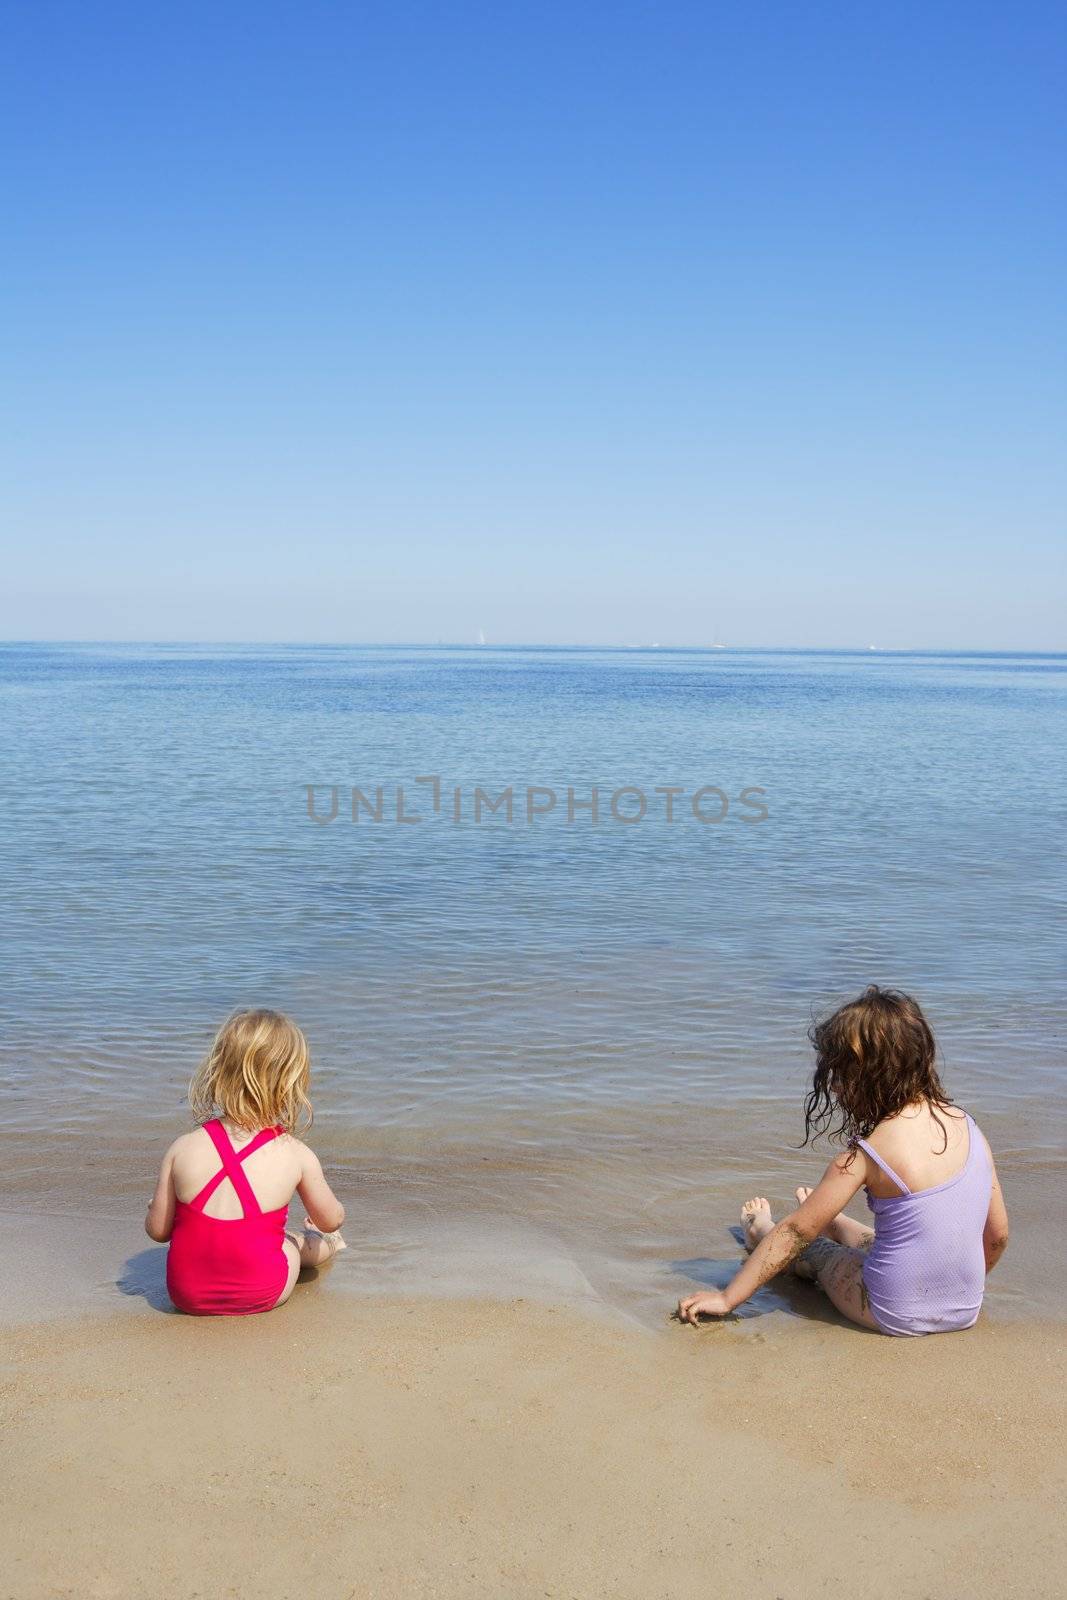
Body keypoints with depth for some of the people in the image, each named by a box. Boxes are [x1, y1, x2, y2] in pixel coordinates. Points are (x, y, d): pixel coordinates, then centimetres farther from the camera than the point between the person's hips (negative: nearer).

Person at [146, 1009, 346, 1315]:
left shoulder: (183, 1149, -13)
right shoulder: (297, 1155, -14)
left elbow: (158, 1229, -3)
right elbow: (332, 1221, 2)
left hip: (186, 1296, 1)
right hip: (262, 1295, -1)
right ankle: (324, 1247, 59)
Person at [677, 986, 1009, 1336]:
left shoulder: (865, 1156, -19)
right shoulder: (966, 1124, -6)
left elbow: (795, 1232, -12)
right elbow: (998, 1232, 3)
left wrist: (727, 1298, -3)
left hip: (895, 1317, -5)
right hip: (966, 1312, 5)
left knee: (813, 1251, 25)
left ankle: (759, 1232, 56)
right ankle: (826, 1220, 65)